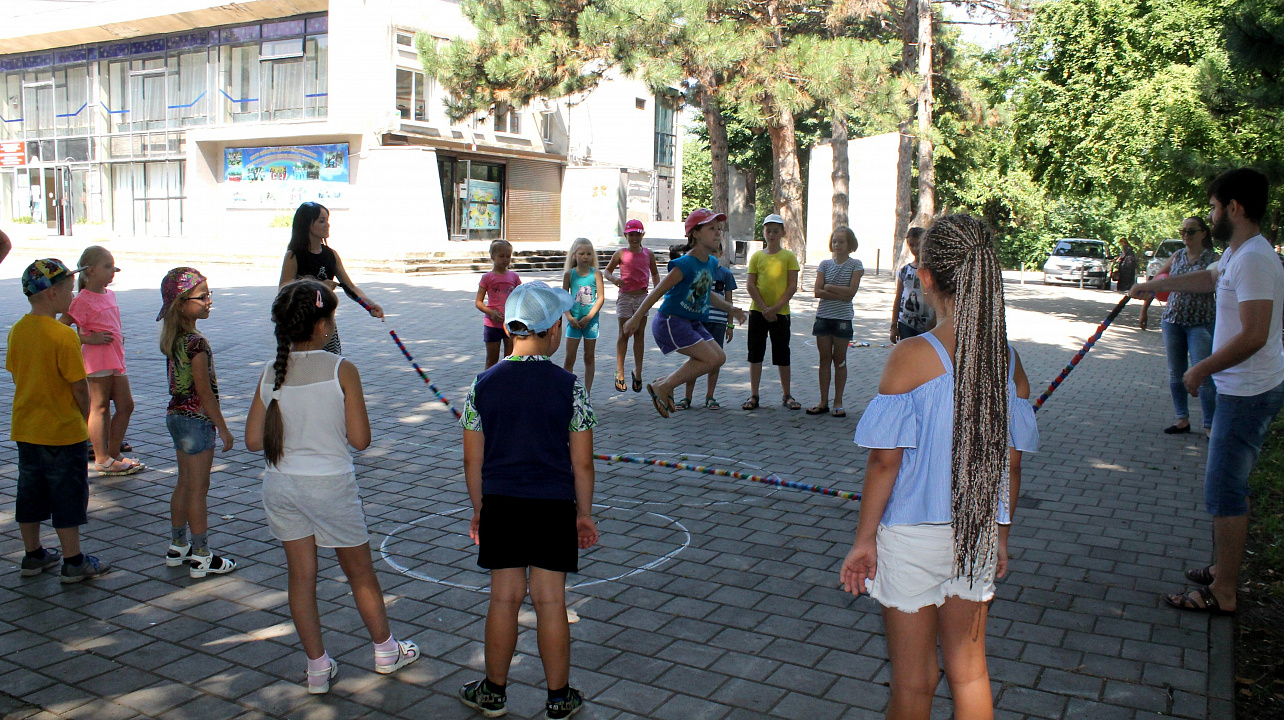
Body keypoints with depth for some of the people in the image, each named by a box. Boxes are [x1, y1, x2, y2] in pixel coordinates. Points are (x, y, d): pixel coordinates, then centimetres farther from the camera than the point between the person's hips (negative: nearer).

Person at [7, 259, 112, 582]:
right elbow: (79, 386, -17)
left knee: (30, 492, 17)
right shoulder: (63, 335, -20)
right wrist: (85, 417, 0)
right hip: (63, 431, -7)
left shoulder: (16, 331, 2)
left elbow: (16, 377, 10)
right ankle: (73, 562, 12)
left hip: (25, 429, 7)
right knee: (68, 495, 4)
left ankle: (33, 555, 29)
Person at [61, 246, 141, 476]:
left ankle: (114, 453, 23)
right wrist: (90, 339, -18)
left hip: (116, 359, 8)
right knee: (99, 407, -2)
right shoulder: (83, 301, -10)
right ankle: (102, 459, 4)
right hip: (98, 358, -8)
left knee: (125, 405, 11)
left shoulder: (109, 295, 15)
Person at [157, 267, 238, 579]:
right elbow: (204, 392, -20)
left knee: (184, 484, 19)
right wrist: (222, 428, -11)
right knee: (198, 489, 0)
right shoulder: (197, 343, -22)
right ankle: (201, 557, 10)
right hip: (196, 419, -9)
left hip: (176, 414, 9)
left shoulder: (172, 339, 5)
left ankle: (178, 547, 31)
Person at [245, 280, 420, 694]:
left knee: (301, 575, 14)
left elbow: (253, 441, 1)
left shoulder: (271, 374, -3)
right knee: (360, 572, 15)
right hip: (330, 484, -3)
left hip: (281, 485, 4)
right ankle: (385, 651, 33)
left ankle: (317, 667, 23)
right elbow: (360, 440, -13)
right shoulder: (341, 371, -15)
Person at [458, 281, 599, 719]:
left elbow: (473, 460, 2)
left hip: (500, 506, 2)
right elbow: (582, 462, -5)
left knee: (505, 597, 13)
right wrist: (584, 514, 7)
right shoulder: (569, 387, -9)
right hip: (553, 507, -2)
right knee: (550, 601, 8)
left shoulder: (483, 385, -4)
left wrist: (479, 511, 14)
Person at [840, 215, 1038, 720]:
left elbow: (885, 460, -15)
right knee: (969, 672, 19)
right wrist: (999, 535, 16)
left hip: (914, 536, -4)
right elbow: (1011, 461, 4)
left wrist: (864, 539, -5)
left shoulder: (910, 358, -17)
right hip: (979, 537, 5)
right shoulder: (1008, 359, -3)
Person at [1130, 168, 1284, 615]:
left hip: (1247, 394, -11)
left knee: (1224, 493, -4)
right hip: (1244, 390, 11)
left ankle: (1222, 595, 5)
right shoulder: (1237, 253, 11)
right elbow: (1209, 278, 34)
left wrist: (1201, 370, -17)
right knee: (1230, 486, 19)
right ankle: (1224, 570, 31)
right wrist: (1154, 286, 45)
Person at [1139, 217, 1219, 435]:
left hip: (1201, 324, -5)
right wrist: (1145, 308, 18)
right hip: (1172, 321, 5)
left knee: (1203, 376, -8)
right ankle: (1182, 419, 21)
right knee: (1175, 374, 9)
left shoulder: (1213, 259, -5)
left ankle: (1210, 425, 1)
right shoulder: (1177, 256, 8)